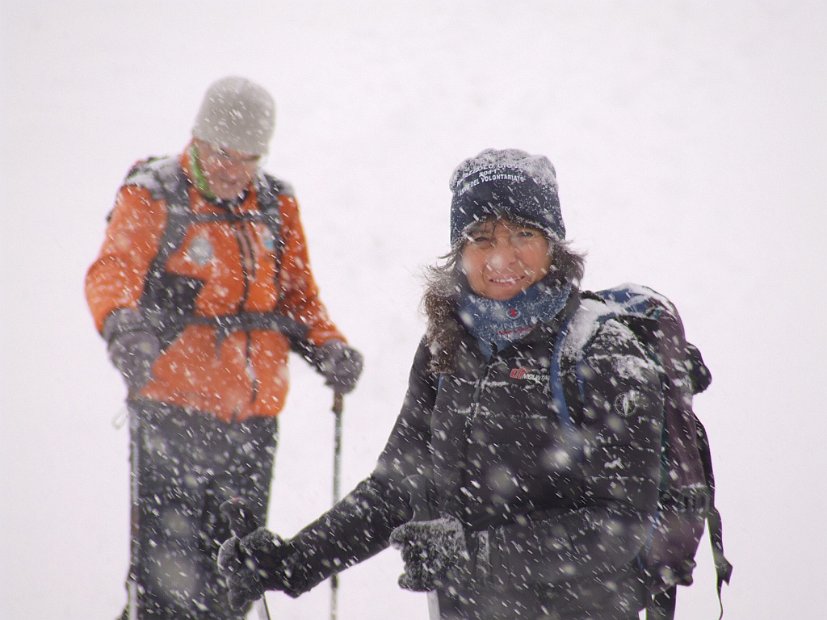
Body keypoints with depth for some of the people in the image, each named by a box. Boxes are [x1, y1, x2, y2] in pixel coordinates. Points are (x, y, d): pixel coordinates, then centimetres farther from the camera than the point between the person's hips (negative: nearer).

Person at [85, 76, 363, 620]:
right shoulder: (151, 197, -3)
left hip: (254, 412, 5)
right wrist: (123, 326, -37)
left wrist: (326, 346, 1)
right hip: (171, 409, -5)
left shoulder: (278, 204, 13)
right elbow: (114, 273, -16)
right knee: (167, 564, -10)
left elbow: (298, 294, 20)